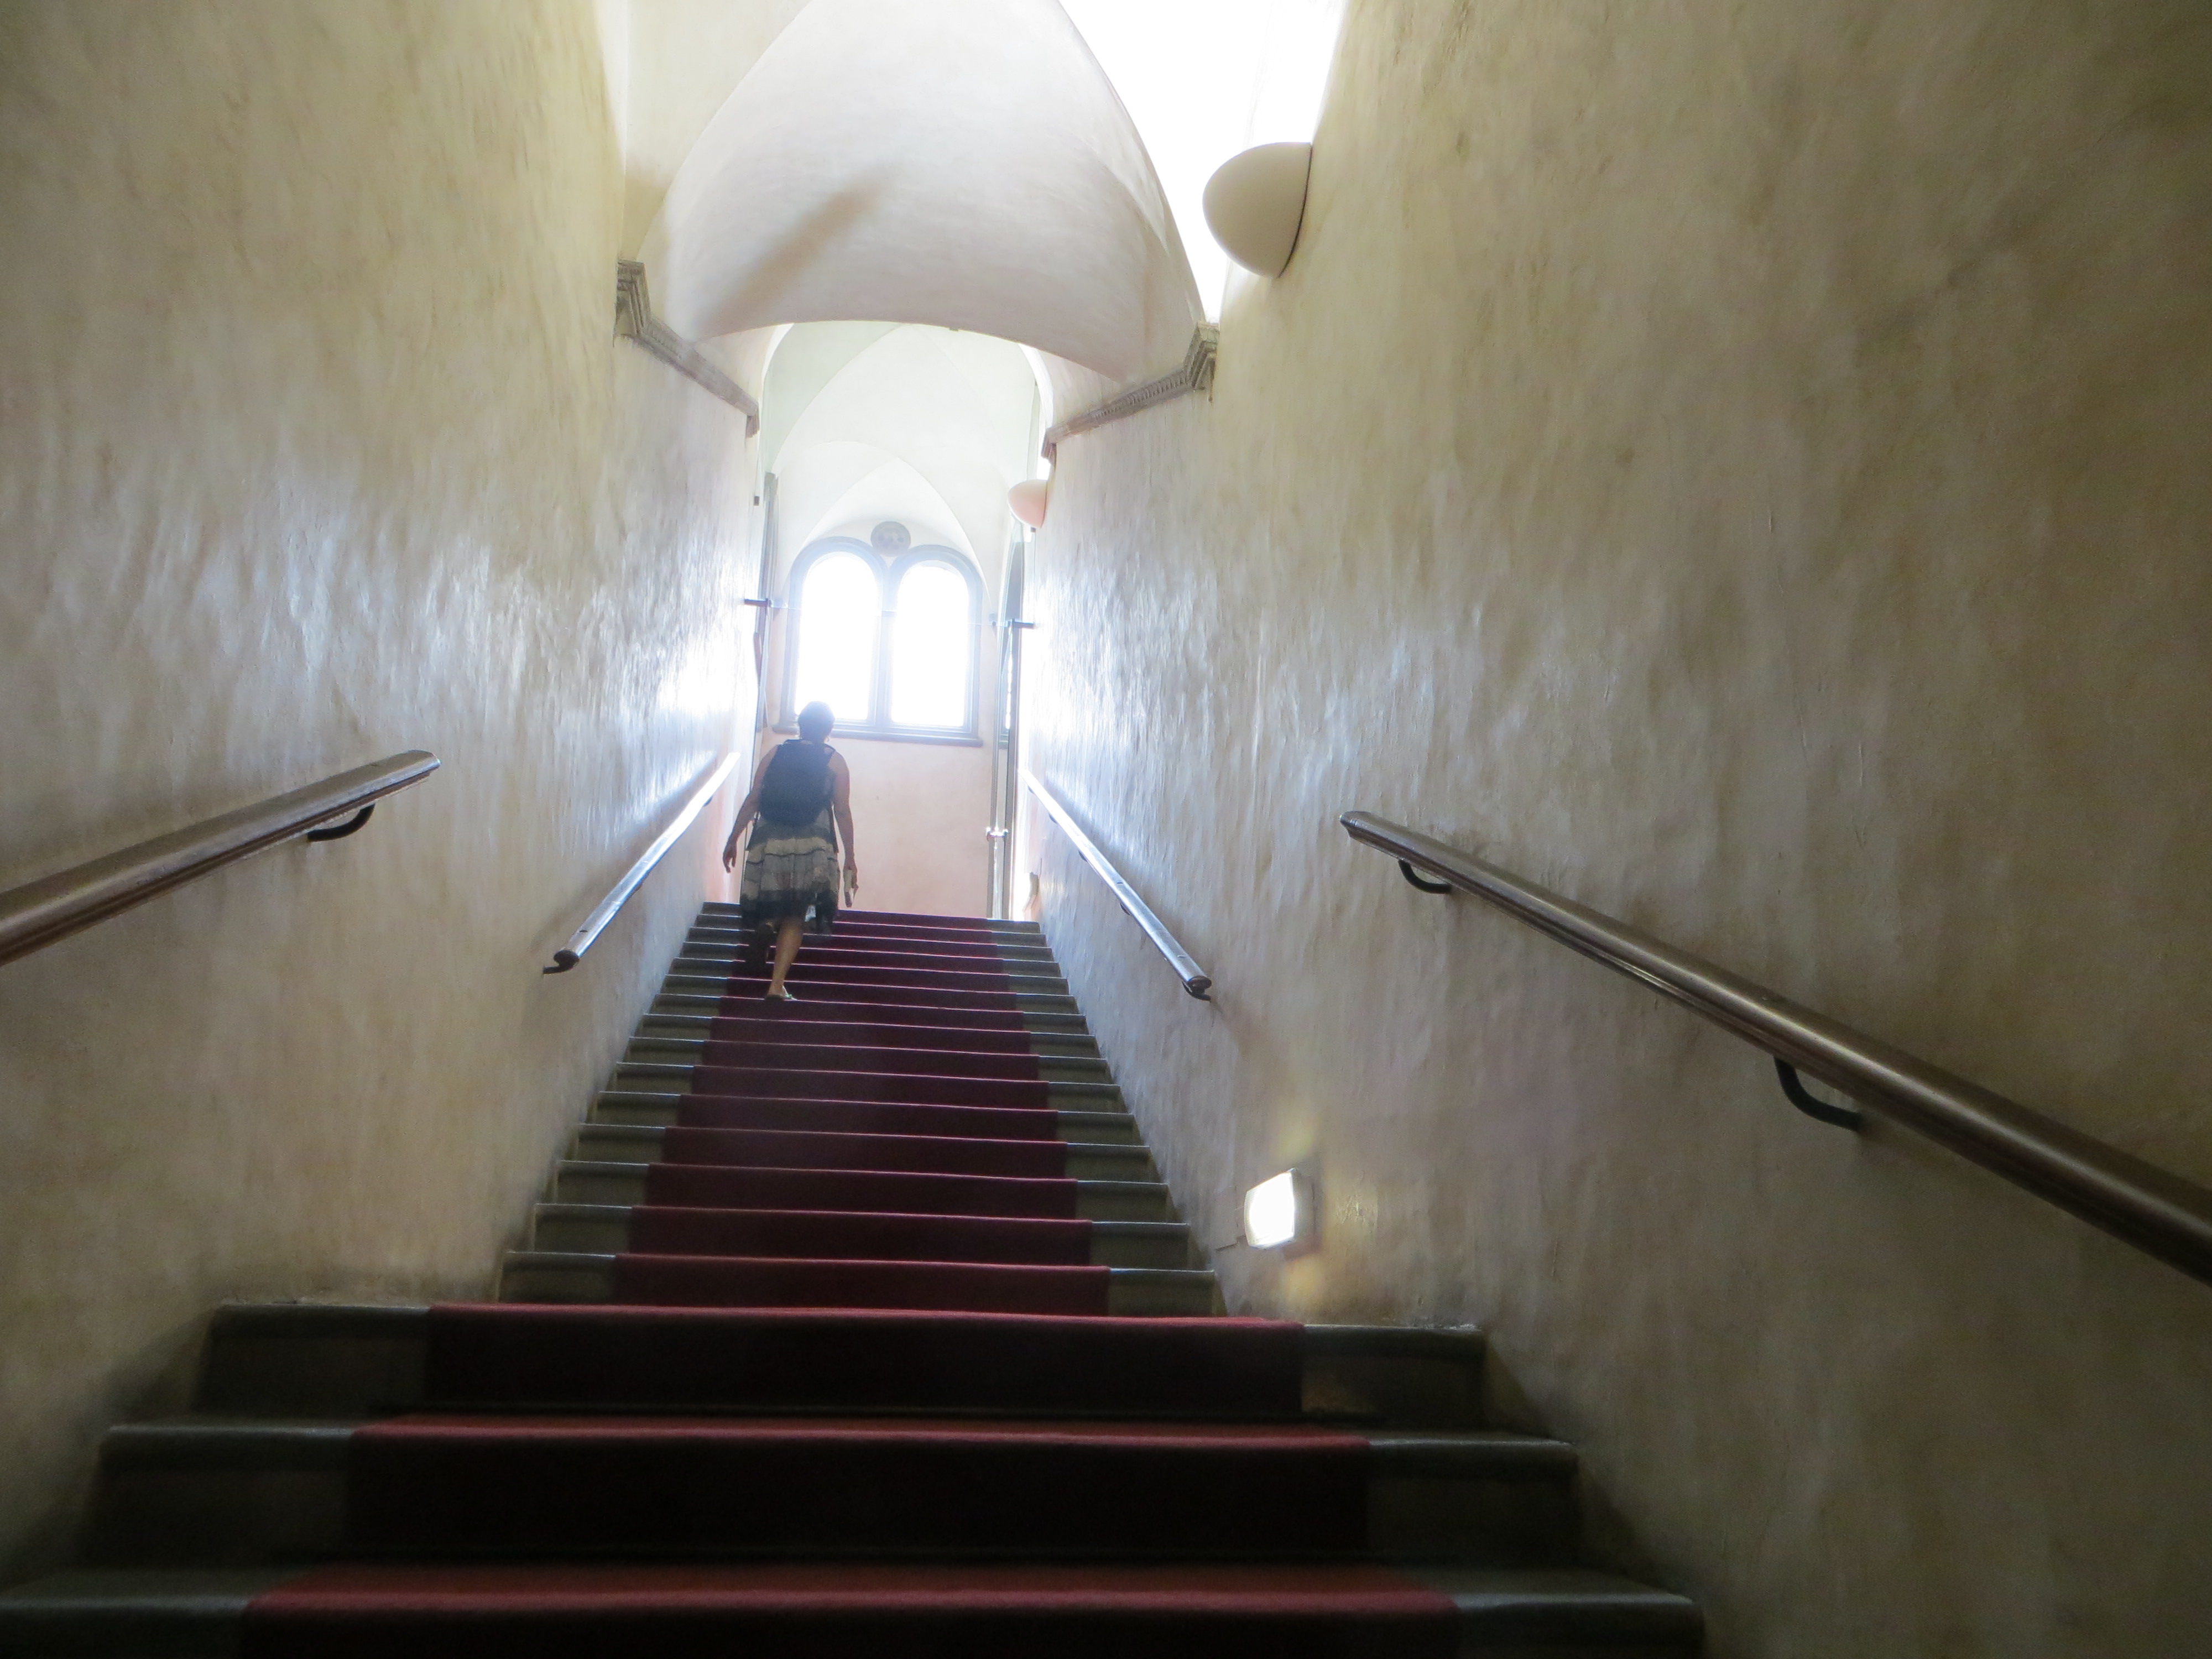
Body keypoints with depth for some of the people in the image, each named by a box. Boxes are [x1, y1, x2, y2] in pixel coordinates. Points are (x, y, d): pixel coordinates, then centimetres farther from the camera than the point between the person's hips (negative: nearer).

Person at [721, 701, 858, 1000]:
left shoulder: (775, 754, 11)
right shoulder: (834, 761, 6)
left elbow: (752, 801, 7)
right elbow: (842, 812, 1)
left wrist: (733, 839, 12)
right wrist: (850, 858, 5)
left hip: (769, 842, 2)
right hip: (813, 848, -2)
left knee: (774, 905, 20)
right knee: (795, 919, 3)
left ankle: (765, 921, -15)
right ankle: (777, 984, -7)